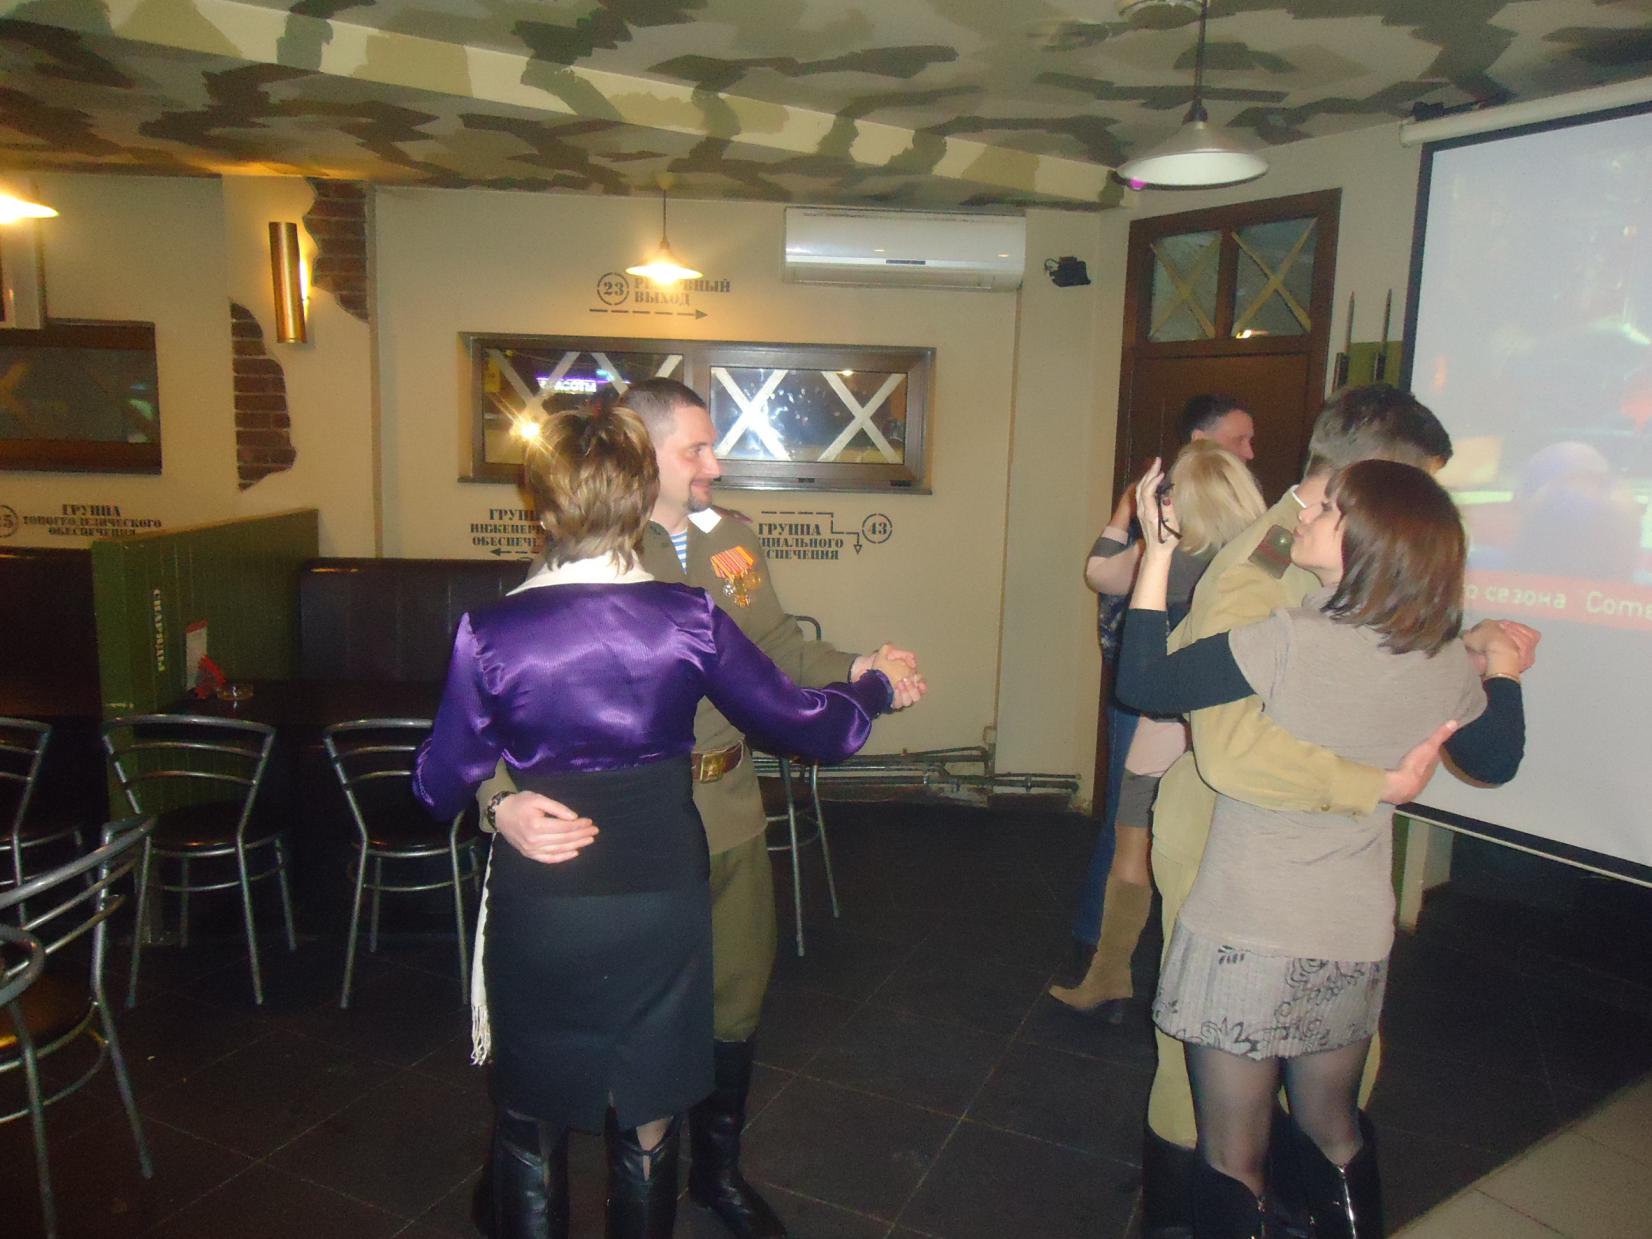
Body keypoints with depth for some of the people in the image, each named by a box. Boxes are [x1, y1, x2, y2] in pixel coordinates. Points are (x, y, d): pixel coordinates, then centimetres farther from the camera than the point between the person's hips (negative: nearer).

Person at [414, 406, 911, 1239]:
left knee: (531, 1128, 22)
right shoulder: (690, 619, -13)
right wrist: (875, 685, 16)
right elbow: (807, 725, -4)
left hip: (539, 913, 0)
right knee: (648, 1130, 21)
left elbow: (441, 788, -7)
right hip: (662, 903, 1)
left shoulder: (493, 632, -14)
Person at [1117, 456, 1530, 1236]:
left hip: (1246, 931, -5)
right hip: (1356, 940, 6)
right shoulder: (1446, 664, -4)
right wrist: (1502, 667, 26)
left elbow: (1142, 683, -18)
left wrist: (1157, 550, -13)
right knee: (1333, 1133, 29)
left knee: (1232, 1160, 12)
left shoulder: (1290, 641, -23)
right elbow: (1496, 761, 13)